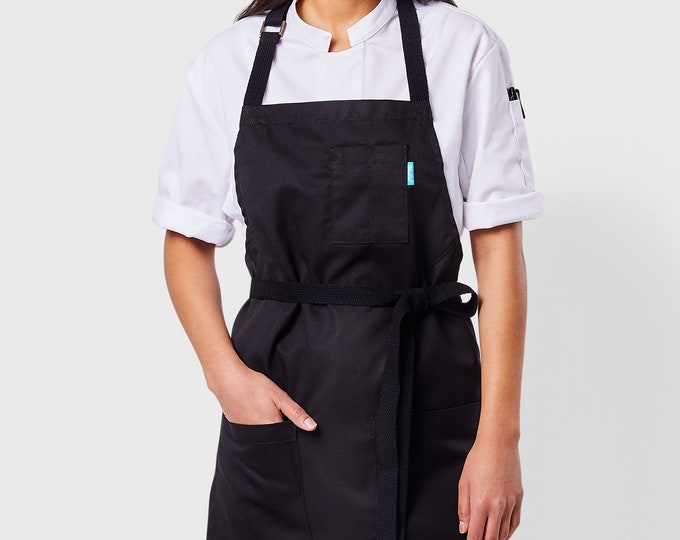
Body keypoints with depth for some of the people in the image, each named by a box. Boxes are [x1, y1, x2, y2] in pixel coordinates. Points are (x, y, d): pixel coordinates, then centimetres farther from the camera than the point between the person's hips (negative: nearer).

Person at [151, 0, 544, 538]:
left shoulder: (463, 46, -3)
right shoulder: (229, 59, 3)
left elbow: (498, 248, -5)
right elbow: (187, 242, 8)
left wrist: (499, 435, -10)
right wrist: (226, 375, -7)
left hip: (421, 393, -1)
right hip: (276, 398, 2)